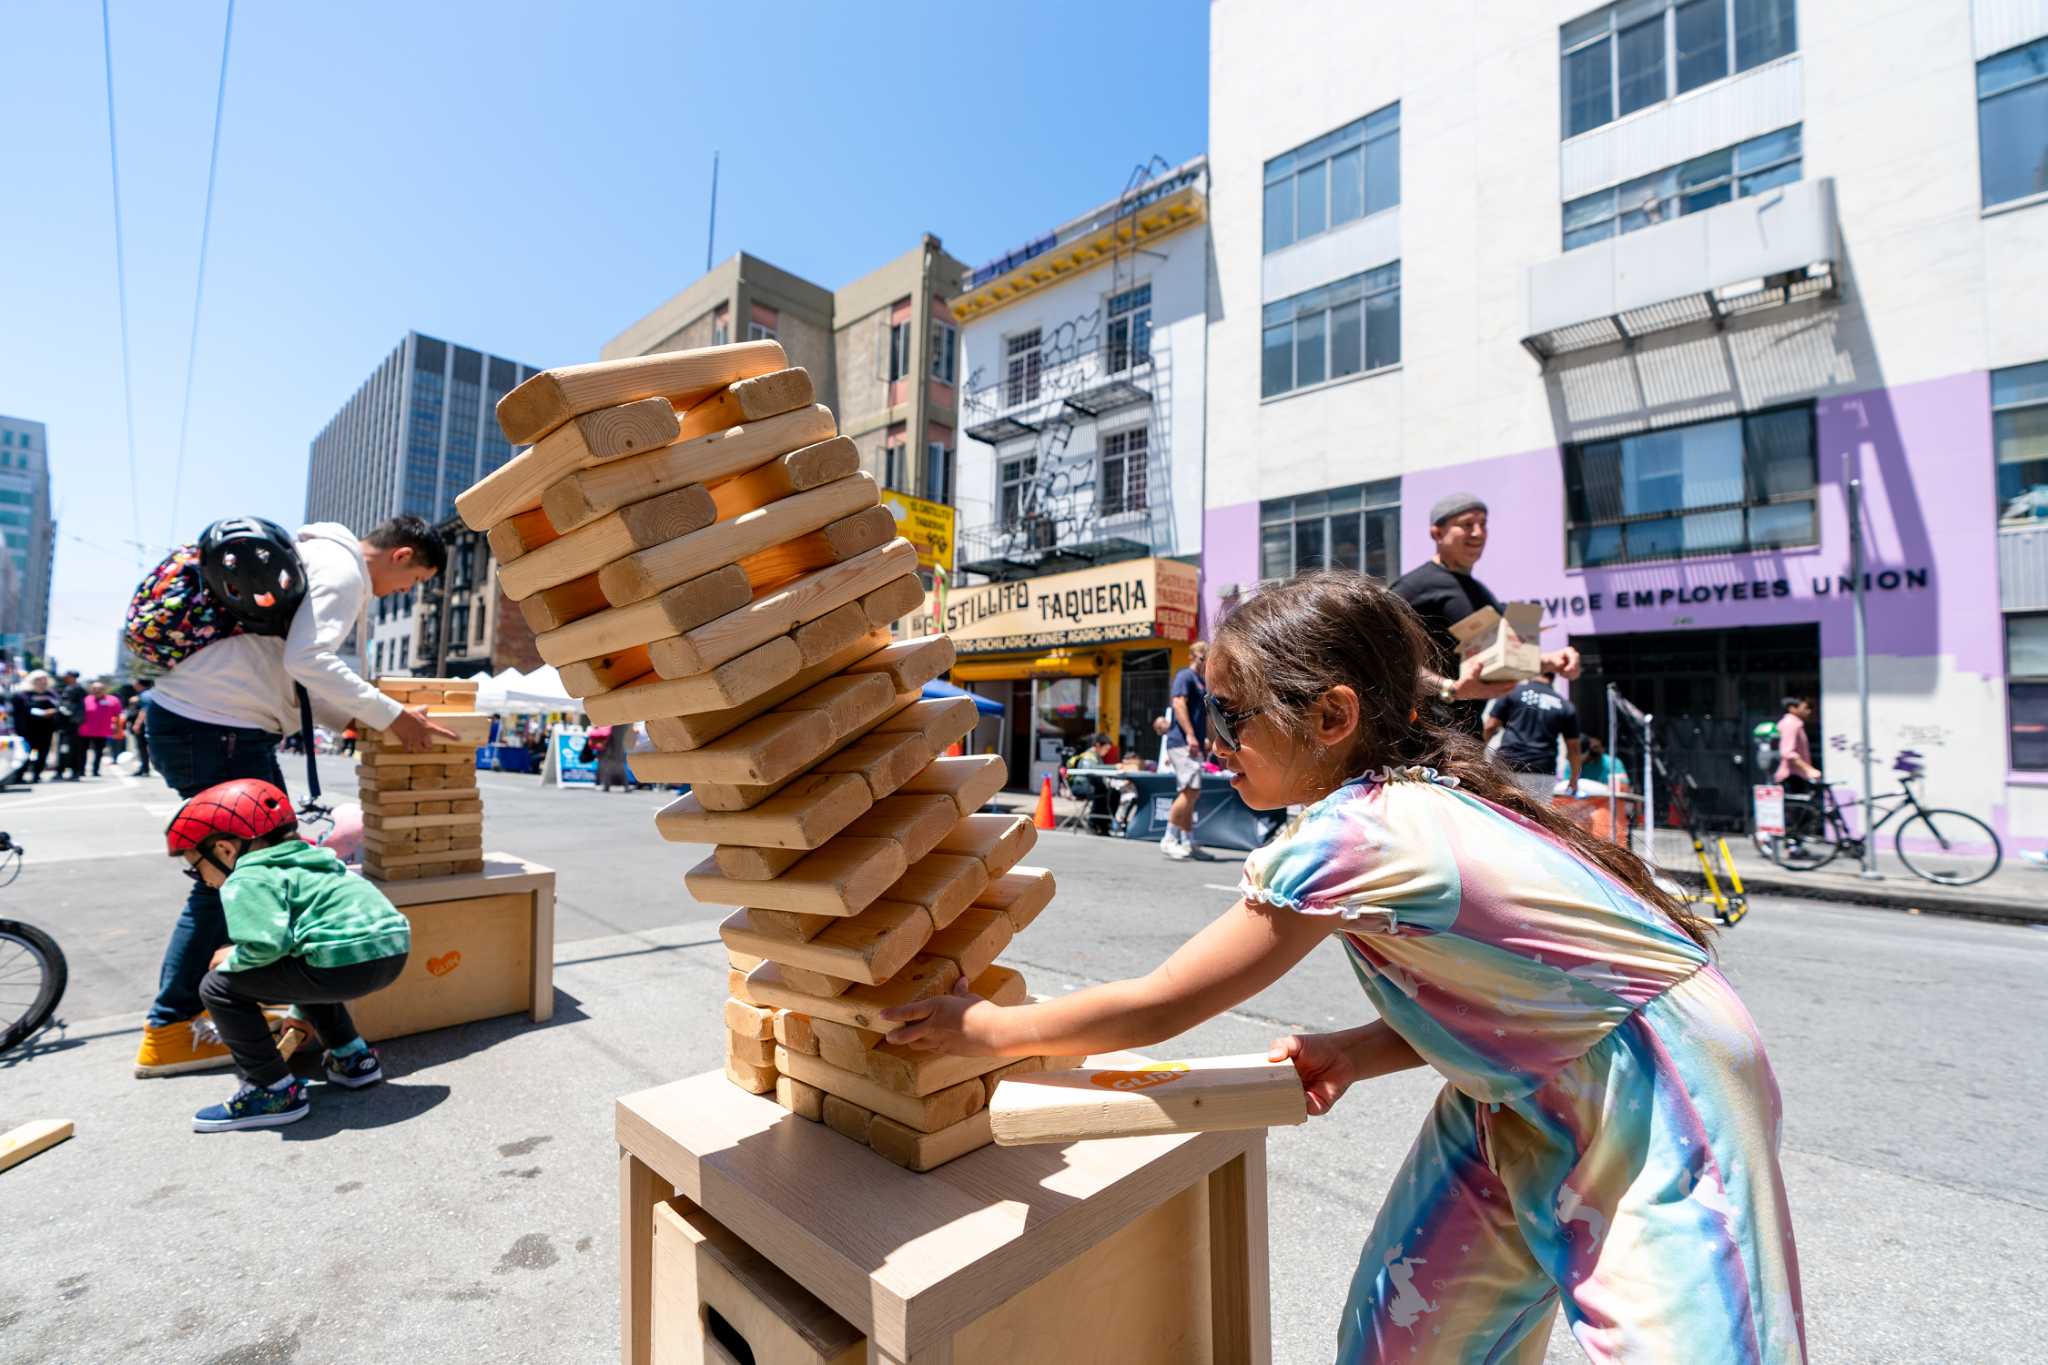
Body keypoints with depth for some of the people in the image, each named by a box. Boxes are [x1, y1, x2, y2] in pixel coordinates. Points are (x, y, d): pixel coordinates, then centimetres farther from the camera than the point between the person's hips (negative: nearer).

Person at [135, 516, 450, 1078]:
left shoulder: (324, 560, 19)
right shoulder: (343, 568, -11)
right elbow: (309, 660, -24)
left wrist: (356, 721, 19)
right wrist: (392, 717, -17)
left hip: (211, 720, 10)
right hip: (211, 727, -10)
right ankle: (169, 1031, 15)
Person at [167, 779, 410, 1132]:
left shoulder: (247, 880, -1)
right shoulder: (292, 861, 29)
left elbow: (267, 944, -18)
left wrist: (231, 957, 7)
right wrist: (303, 1013, 48)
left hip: (348, 962, -10)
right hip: (392, 948, 10)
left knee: (220, 987, 5)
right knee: (301, 970, 38)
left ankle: (275, 1092, 9)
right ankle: (353, 1058, 35)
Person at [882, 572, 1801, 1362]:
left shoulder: (1349, 836, -32)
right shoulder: (1406, 799, -5)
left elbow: (1155, 1009, -24)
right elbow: (1473, 994, 4)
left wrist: (984, 1028, -13)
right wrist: (1352, 1052, -9)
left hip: (1657, 1098, -8)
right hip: (1537, 1090, 8)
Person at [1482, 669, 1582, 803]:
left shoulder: (1513, 691, 3)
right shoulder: (1566, 706, 10)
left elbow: (1490, 727, 0)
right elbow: (1573, 747, 12)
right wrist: (1574, 779, 22)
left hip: (1510, 767, -2)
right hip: (1544, 773, 2)